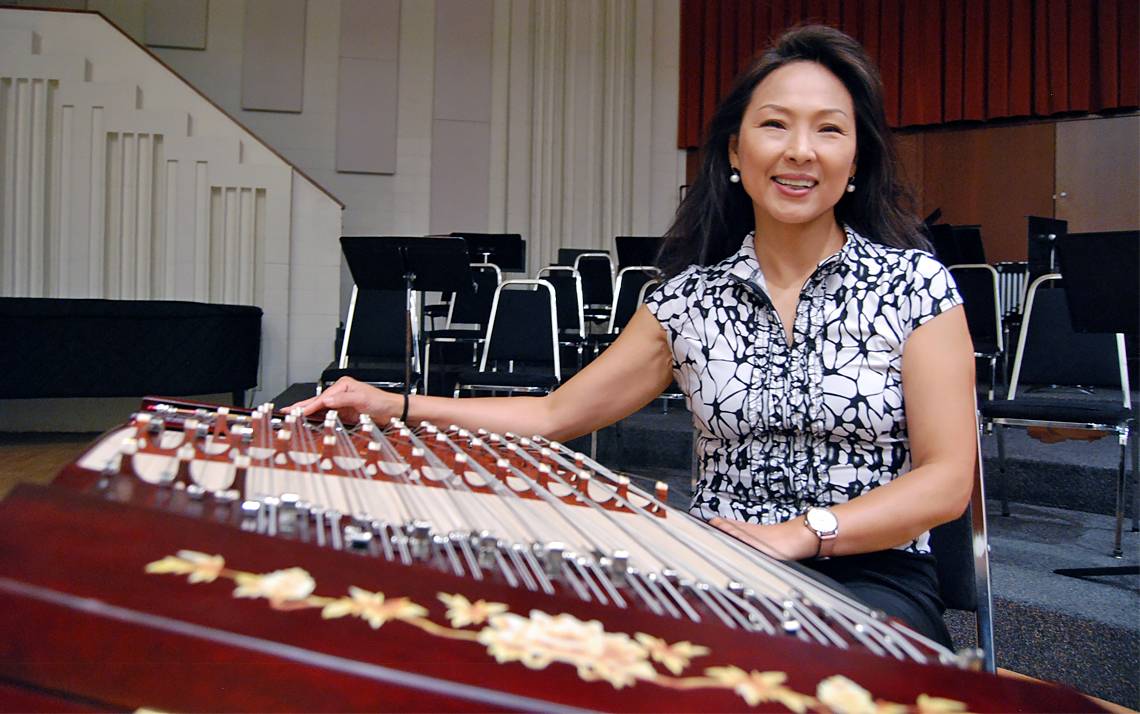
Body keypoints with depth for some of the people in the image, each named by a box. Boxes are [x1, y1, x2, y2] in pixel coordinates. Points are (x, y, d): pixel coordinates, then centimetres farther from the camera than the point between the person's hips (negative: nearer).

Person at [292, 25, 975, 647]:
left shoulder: (915, 284, -2)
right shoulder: (689, 297, 5)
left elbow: (946, 479, -6)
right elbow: (555, 413, 8)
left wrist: (795, 534, -21)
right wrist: (394, 406, -1)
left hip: (871, 576, -2)